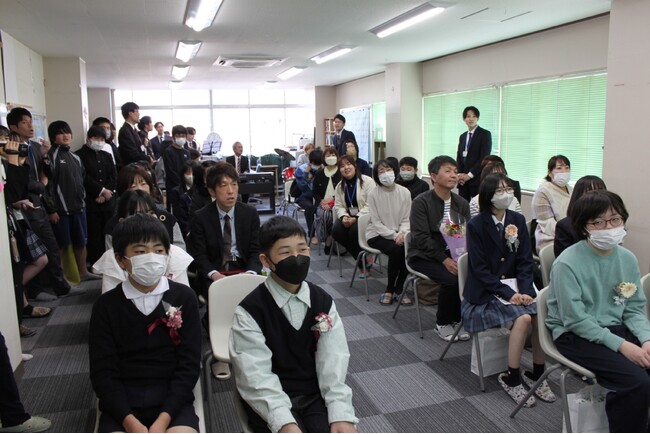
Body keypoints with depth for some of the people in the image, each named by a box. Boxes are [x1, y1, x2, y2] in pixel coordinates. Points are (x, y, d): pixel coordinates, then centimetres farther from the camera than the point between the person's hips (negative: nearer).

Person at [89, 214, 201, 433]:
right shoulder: (106, 305, 3)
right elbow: (102, 372, 0)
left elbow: (189, 365, -1)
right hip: (122, 401, 1)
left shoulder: (184, 298, 1)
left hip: (172, 398, 0)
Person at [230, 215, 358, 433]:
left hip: (316, 395, 3)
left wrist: (341, 415, -18)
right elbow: (256, 376, -16)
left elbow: (333, 363, -5)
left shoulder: (323, 302, 2)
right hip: (271, 402, -2)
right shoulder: (250, 311, -9)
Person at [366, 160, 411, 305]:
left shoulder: (405, 192, -1)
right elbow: (376, 222, -10)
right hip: (377, 235, -3)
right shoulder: (373, 194, -9)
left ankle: (398, 289, -7)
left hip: (399, 234, 3)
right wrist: (394, 235, -19)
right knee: (396, 250, -31)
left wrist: (402, 233, -19)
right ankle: (390, 289, -9)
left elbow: (407, 219, 1)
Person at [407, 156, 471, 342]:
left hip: (453, 255, 5)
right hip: (424, 256, -5)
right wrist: (445, 260, -24)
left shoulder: (462, 203, 8)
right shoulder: (421, 202, -10)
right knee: (451, 279, -29)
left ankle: (457, 319, 1)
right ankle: (442, 324, -3)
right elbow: (421, 238, -16)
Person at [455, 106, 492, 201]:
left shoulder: (485, 134, -1)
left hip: (478, 179, -5)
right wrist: (459, 174, -2)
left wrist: (469, 175, -12)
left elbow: (484, 158, -10)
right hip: (463, 180, 5)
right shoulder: (462, 136, 17)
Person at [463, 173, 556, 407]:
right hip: (485, 293, -5)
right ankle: (511, 378, -10)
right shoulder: (476, 225, -9)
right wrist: (508, 294, -19)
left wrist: (525, 291, -12)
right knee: (523, 318, -27)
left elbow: (525, 261, 4)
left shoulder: (518, 220, 6)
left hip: (515, 285, 5)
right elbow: (480, 269, -12)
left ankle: (537, 374, -1)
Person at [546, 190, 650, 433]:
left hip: (616, 329, 6)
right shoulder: (567, 263, -17)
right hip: (576, 335, -6)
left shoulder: (628, 259, 2)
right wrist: (621, 345, -20)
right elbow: (575, 321, -17)